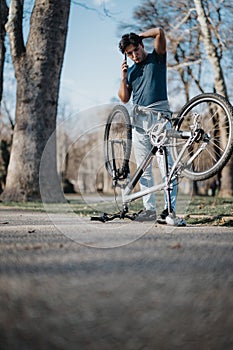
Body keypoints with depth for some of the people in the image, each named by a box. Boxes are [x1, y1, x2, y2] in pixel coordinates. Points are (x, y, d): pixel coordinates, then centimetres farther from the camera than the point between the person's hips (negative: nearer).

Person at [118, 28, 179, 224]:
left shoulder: (157, 58, 7)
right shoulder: (131, 71, 19)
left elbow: (159, 32, -8)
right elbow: (124, 98, 15)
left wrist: (138, 36, 6)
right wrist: (123, 78, 1)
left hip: (159, 116, -6)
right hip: (139, 120, 6)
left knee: (165, 164, -15)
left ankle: (170, 209, -20)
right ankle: (150, 208, 8)